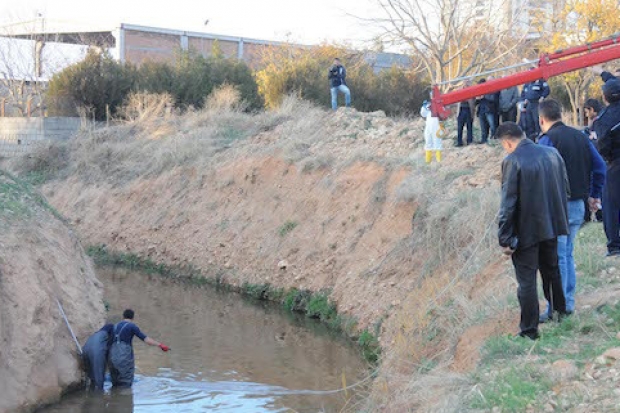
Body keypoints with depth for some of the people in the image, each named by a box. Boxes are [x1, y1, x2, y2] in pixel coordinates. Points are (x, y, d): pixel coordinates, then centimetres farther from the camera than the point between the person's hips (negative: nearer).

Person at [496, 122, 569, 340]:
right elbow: (564, 188, 9)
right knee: (552, 272, 24)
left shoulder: (512, 162, -18)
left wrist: (505, 239, -12)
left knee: (526, 281, 5)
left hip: (526, 232, -6)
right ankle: (560, 313, 39)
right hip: (552, 225, 6)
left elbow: (508, 204, -18)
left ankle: (529, 329, 12)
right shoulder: (552, 153, 1)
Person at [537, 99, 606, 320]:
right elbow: (599, 166, 14)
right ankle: (568, 303, 21)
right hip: (578, 205, 7)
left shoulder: (547, 140, -13)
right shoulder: (580, 136, 10)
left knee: (557, 258, -2)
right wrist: (595, 194, 20)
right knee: (567, 255, 17)